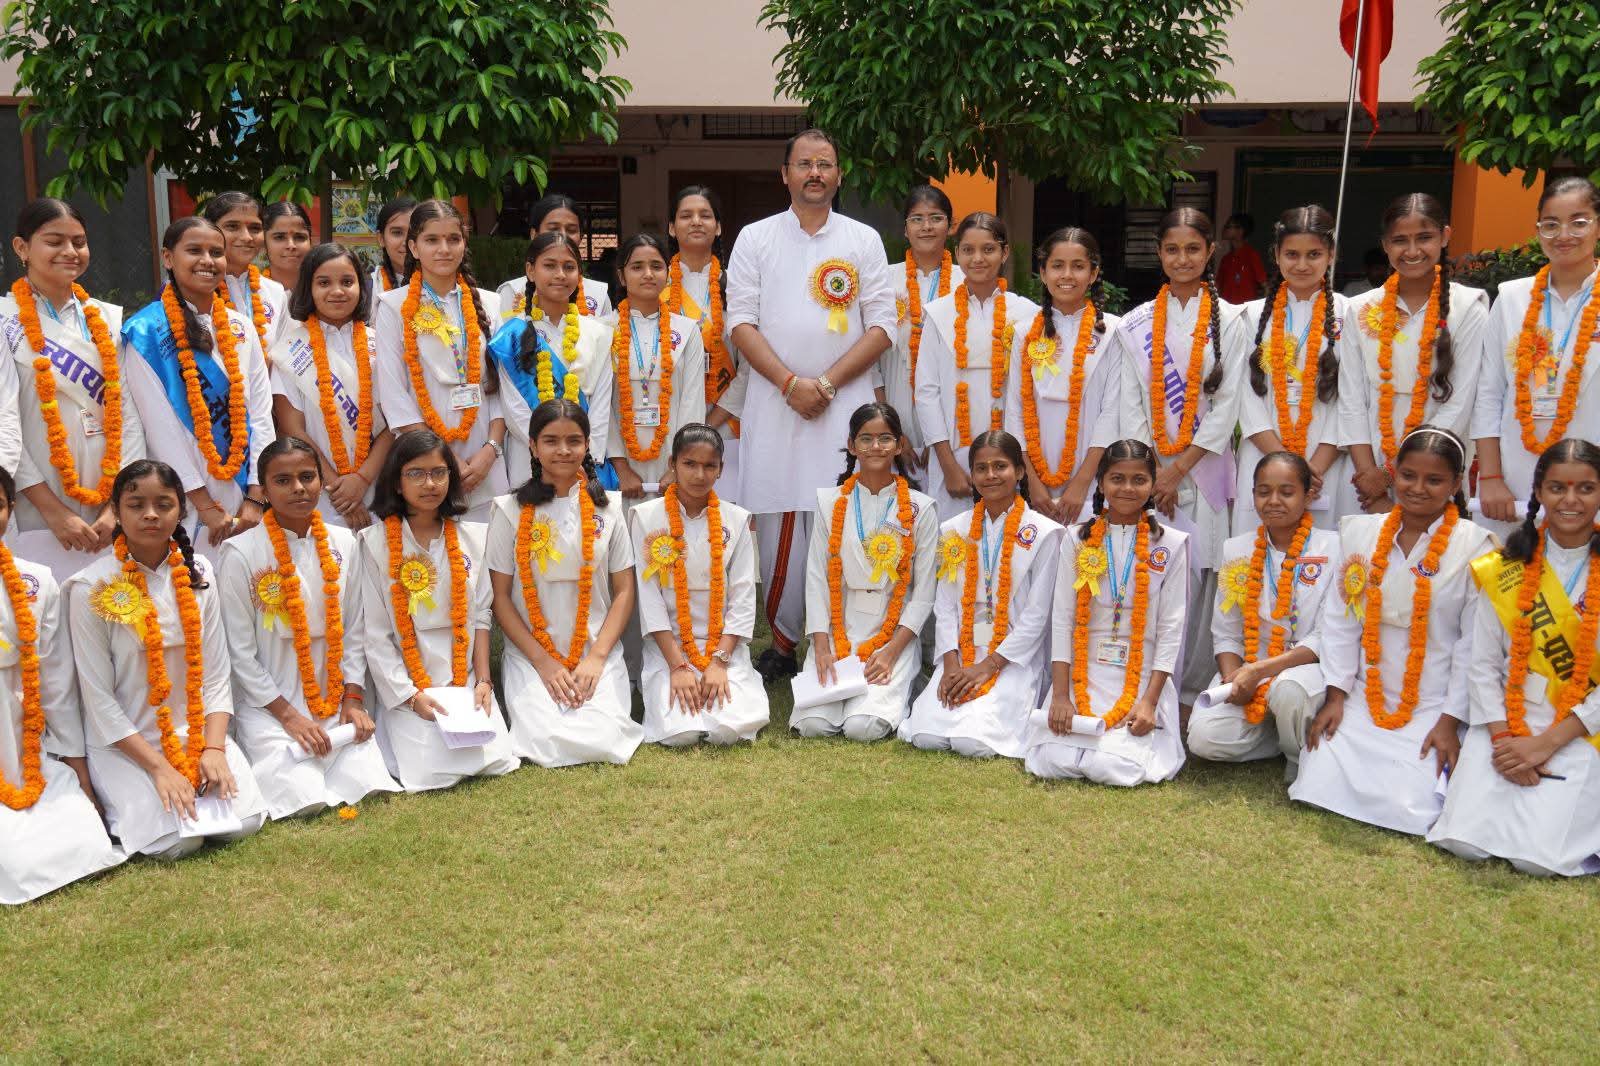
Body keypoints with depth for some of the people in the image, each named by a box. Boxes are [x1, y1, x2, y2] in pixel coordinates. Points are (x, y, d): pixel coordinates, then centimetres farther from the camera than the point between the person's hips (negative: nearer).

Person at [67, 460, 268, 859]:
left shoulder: (196, 575, 1)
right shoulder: (92, 588, -11)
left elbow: (216, 674, 1)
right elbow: (98, 698, -12)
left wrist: (214, 748, -12)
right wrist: (159, 767, -17)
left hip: (196, 732, 4)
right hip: (123, 743, -3)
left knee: (244, 821, -14)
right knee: (177, 840, -19)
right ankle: (123, 806, 10)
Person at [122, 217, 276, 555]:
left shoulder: (240, 328, 9)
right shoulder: (146, 333, -5)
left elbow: (260, 411, 5)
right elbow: (160, 426, -9)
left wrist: (255, 498, -4)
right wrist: (205, 505, -12)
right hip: (184, 503, -4)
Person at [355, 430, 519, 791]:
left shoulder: (470, 538, 5)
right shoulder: (375, 543, -6)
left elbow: (479, 616, 7)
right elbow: (374, 634, -7)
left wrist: (483, 680, -4)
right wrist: (411, 696, -13)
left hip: (465, 680, 3)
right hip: (404, 686, -3)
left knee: (496, 761, -12)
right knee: (431, 770, -15)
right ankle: (397, 729, 16)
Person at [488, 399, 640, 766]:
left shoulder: (606, 509, 4)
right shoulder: (511, 511, 0)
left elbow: (624, 591, 5)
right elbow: (500, 596, -1)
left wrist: (597, 657, -9)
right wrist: (543, 661, -10)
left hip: (598, 654, 1)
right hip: (530, 655, -1)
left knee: (603, 741, -21)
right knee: (549, 742, -23)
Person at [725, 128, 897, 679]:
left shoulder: (863, 240, 10)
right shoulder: (755, 238, 10)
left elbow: (882, 325, 3)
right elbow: (741, 322, 2)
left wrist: (827, 383, -8)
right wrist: (790, 382, -11)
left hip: (845, 403, 0)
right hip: (774, 402, 0)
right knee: (778, 525, 1)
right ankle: (781, 641, 12)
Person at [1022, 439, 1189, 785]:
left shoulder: (1170, 545, 1)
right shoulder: (1078, 539, 5)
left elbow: (1171, 628, -1)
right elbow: (1062, 619, 1)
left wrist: (1149, 700, -10)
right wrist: (1060, 695, -8)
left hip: (1141, 679, -1)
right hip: (1082, 675, 1)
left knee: (1115, 768, -21)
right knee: (1052, 761, -19)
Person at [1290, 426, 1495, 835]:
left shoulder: (1475, 547, -7)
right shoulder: (1360, 532, 2)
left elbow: (1474, 643, -6)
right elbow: (1340, 620, 4)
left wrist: (1449, 722, -7)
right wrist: (1335, 696, -1)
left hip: (1430, 710, -2)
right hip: (1362, 700, 2)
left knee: (1410, 809, -15)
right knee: (1319, 787, -13)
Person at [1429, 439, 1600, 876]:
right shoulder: (1505, 569, 4)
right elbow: (1483, 664, 3)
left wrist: (1546, 743, -14)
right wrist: (1501, 738, -11)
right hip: (1506, 721, 2)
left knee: (1537, 856, -19)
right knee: (1464, 841, -15)